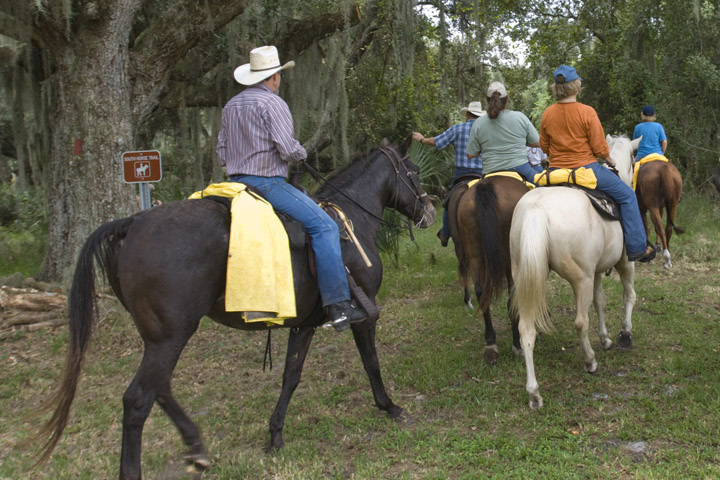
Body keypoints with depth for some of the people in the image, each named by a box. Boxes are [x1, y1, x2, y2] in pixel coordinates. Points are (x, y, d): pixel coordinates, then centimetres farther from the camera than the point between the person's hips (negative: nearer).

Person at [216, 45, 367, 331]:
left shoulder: (230, 106, 16)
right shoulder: (272, 103, -9)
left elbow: (221, 155, 19)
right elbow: (288, 149, -18)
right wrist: (303, 155, 2)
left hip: (236, 182, 9)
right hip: (267, 182, -9)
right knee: (323, 225, -13)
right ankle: (338, 305, -22)